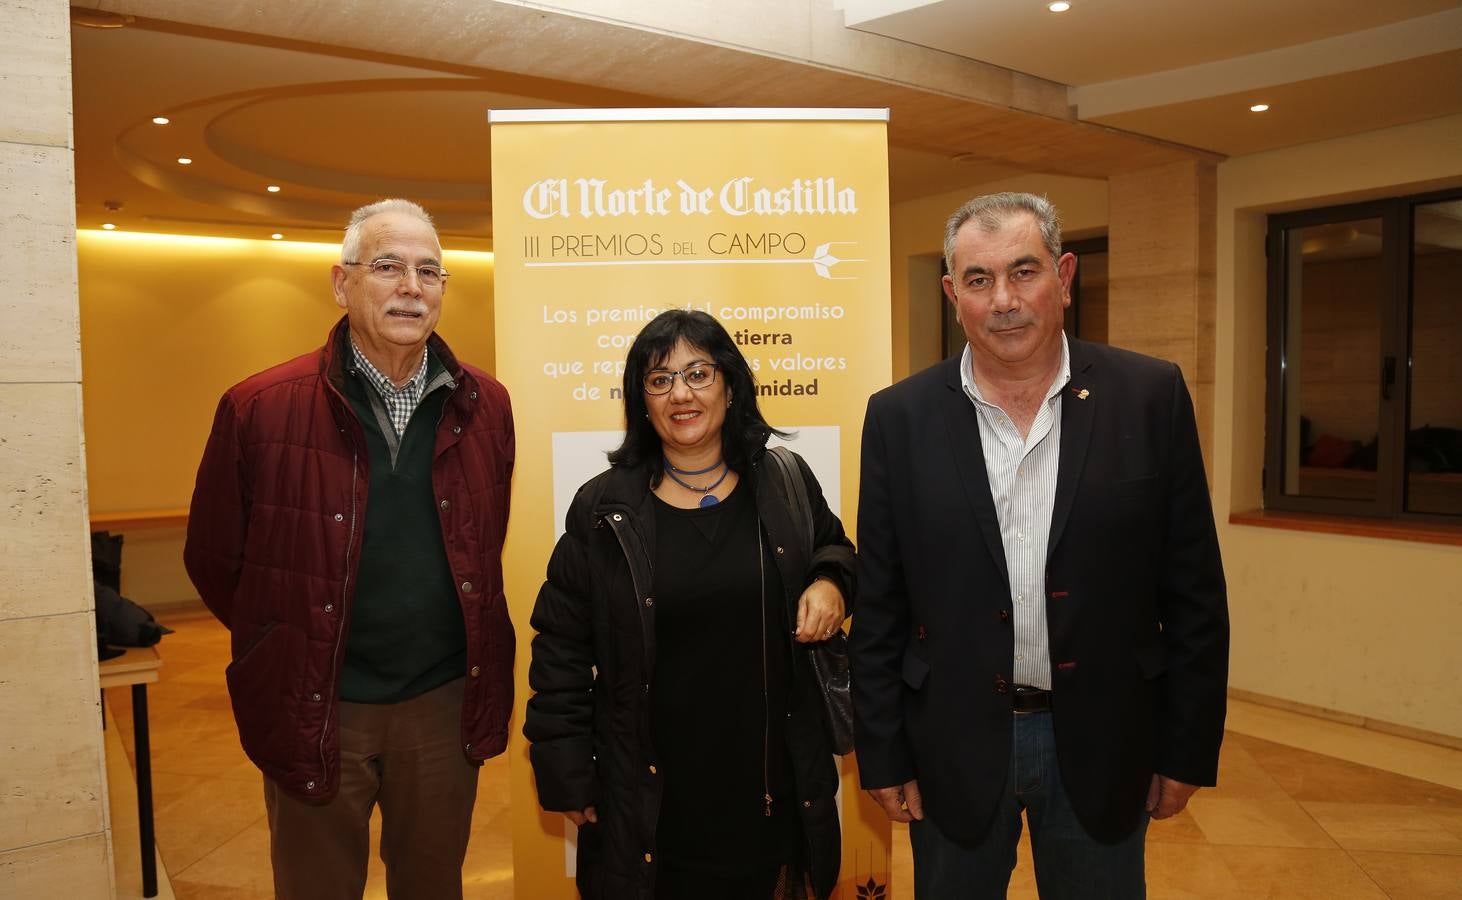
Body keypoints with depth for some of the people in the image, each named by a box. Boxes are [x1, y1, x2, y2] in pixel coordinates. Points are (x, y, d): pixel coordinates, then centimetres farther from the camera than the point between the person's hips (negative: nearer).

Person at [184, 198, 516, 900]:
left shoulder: (484, 406, -1)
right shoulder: (259, 409, -10)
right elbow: (214, 560, -1)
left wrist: (472, 656, 8)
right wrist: (284, 651, 4)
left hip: (447, 703, 3)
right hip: (314, 710, -2)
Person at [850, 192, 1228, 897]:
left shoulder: (1150, 397, -6)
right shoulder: (900, 417, -6)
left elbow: (1194, 594, -2)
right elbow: (878, 608, -2)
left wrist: (1188, 749, 0)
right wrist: (883, 755, -1)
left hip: (1101, 747, 0)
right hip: (955, 747, 0)